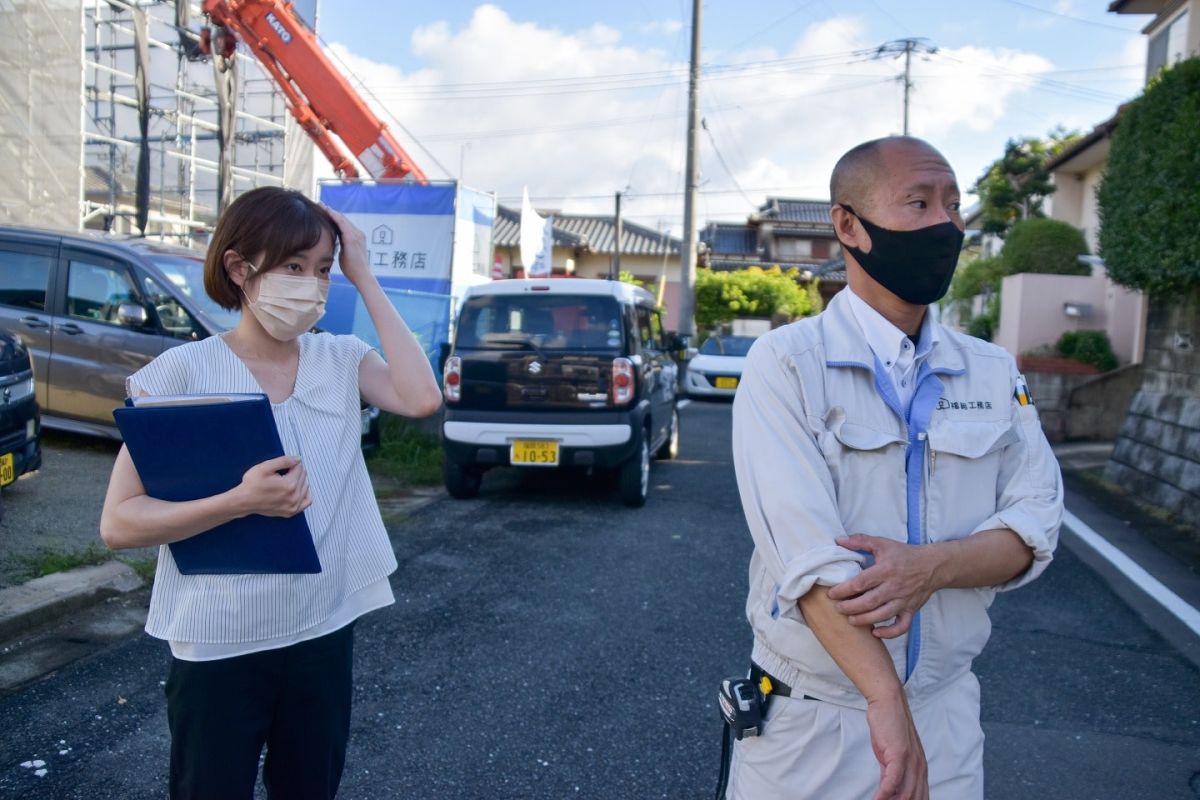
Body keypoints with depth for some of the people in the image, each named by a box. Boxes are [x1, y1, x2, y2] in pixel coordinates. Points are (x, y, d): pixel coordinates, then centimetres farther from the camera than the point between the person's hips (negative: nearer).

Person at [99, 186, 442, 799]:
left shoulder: (342, 359, -1)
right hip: (219, 646, -3)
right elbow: (118, 523, -13)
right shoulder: (184, 371, -12)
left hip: (323, 633, 3)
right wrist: (241, 502, -29)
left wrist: (364, 279, -15)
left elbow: (421, 398, -20)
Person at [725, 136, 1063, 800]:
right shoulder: (786, 363, -12)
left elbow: (1035, 524, -2)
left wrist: (932, 566, -21)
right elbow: (806, 549, -22)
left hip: (948, 715, 4)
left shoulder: (994, 372, 5)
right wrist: (888, 703, -27)